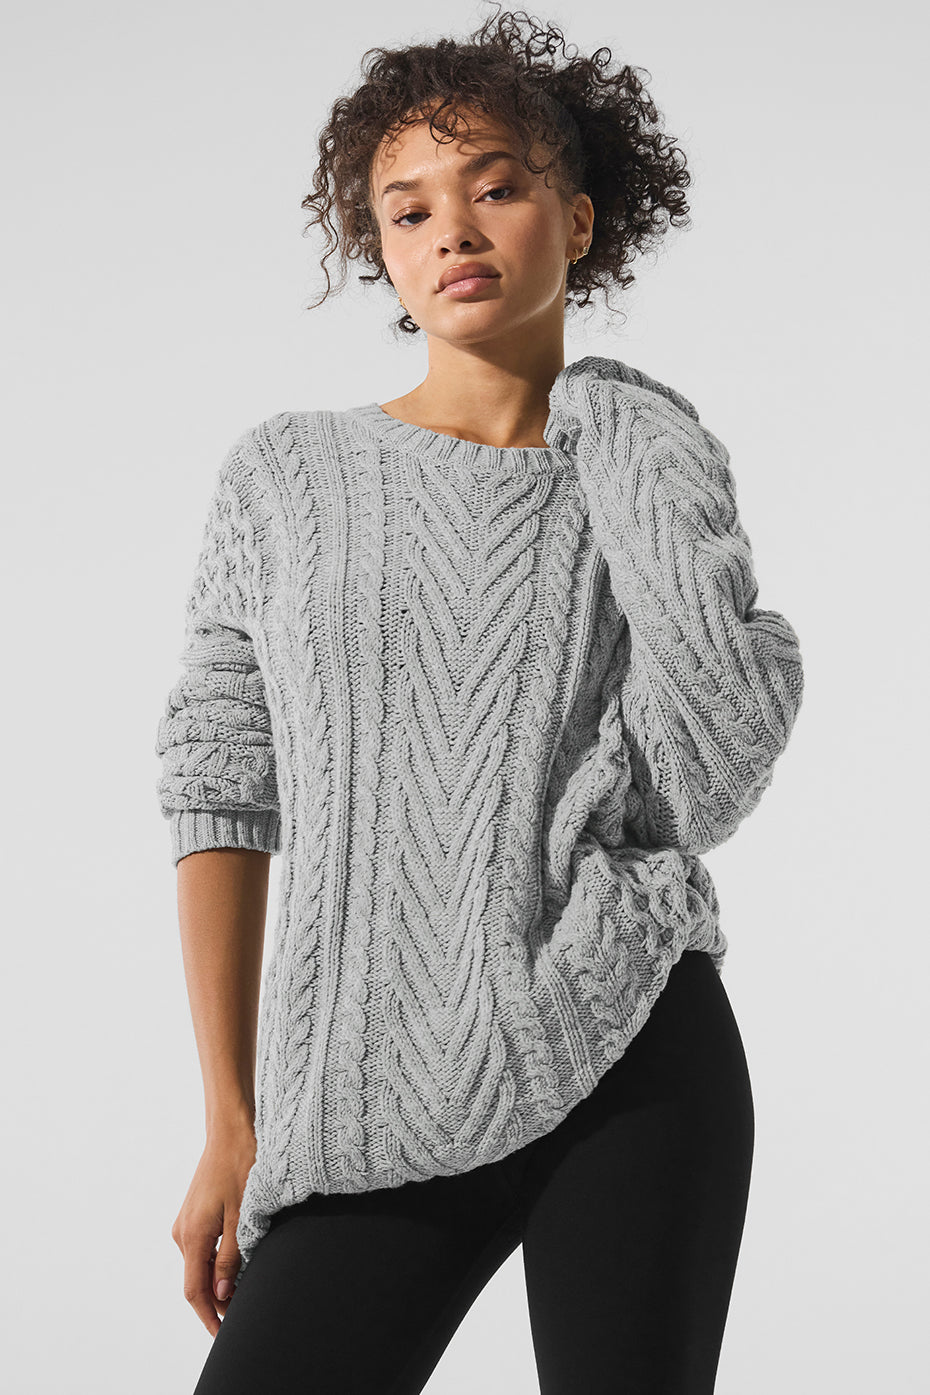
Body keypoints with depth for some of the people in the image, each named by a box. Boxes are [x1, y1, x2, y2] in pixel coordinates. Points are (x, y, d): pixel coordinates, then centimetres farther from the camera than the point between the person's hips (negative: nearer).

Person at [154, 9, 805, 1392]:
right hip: (380, 1114, 1)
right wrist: (231, 1125, 4)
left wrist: (626, 451, -1)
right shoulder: (288, 474, 8)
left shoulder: (657, 466, 8)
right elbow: (222, 789, 7)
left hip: (636, 1063, 0)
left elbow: (720, 769, -8)